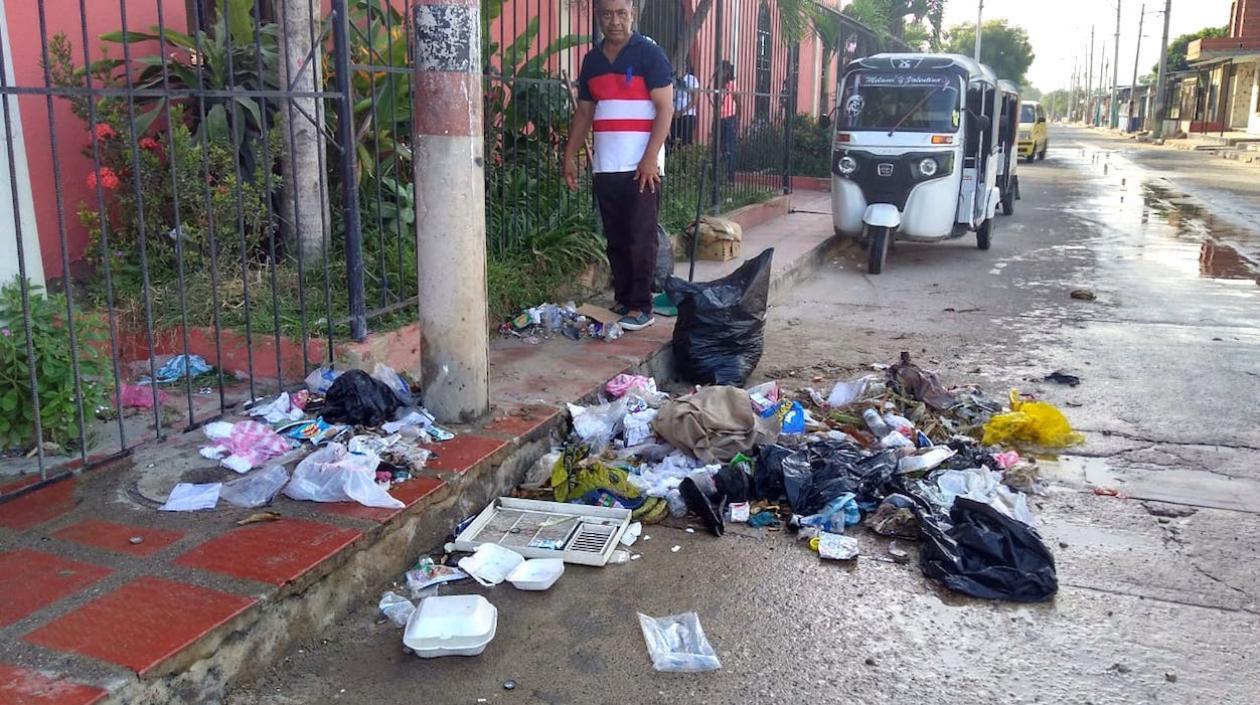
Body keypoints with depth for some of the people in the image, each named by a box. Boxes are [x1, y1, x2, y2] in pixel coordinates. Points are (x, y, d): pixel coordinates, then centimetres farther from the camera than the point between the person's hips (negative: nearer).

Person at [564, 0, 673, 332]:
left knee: (641, 239, -4)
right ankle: (622, 301, 17)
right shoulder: (591, 60, 14)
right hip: (605, 167, 6)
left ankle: (641, 307, 1)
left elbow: (665, 108, -8)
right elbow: (583, 112, 19)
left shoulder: (649, 54, -3)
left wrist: (650, 158, -16)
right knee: (616, 240, 9)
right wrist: (570, 155, 12)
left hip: (641, 167, -5)